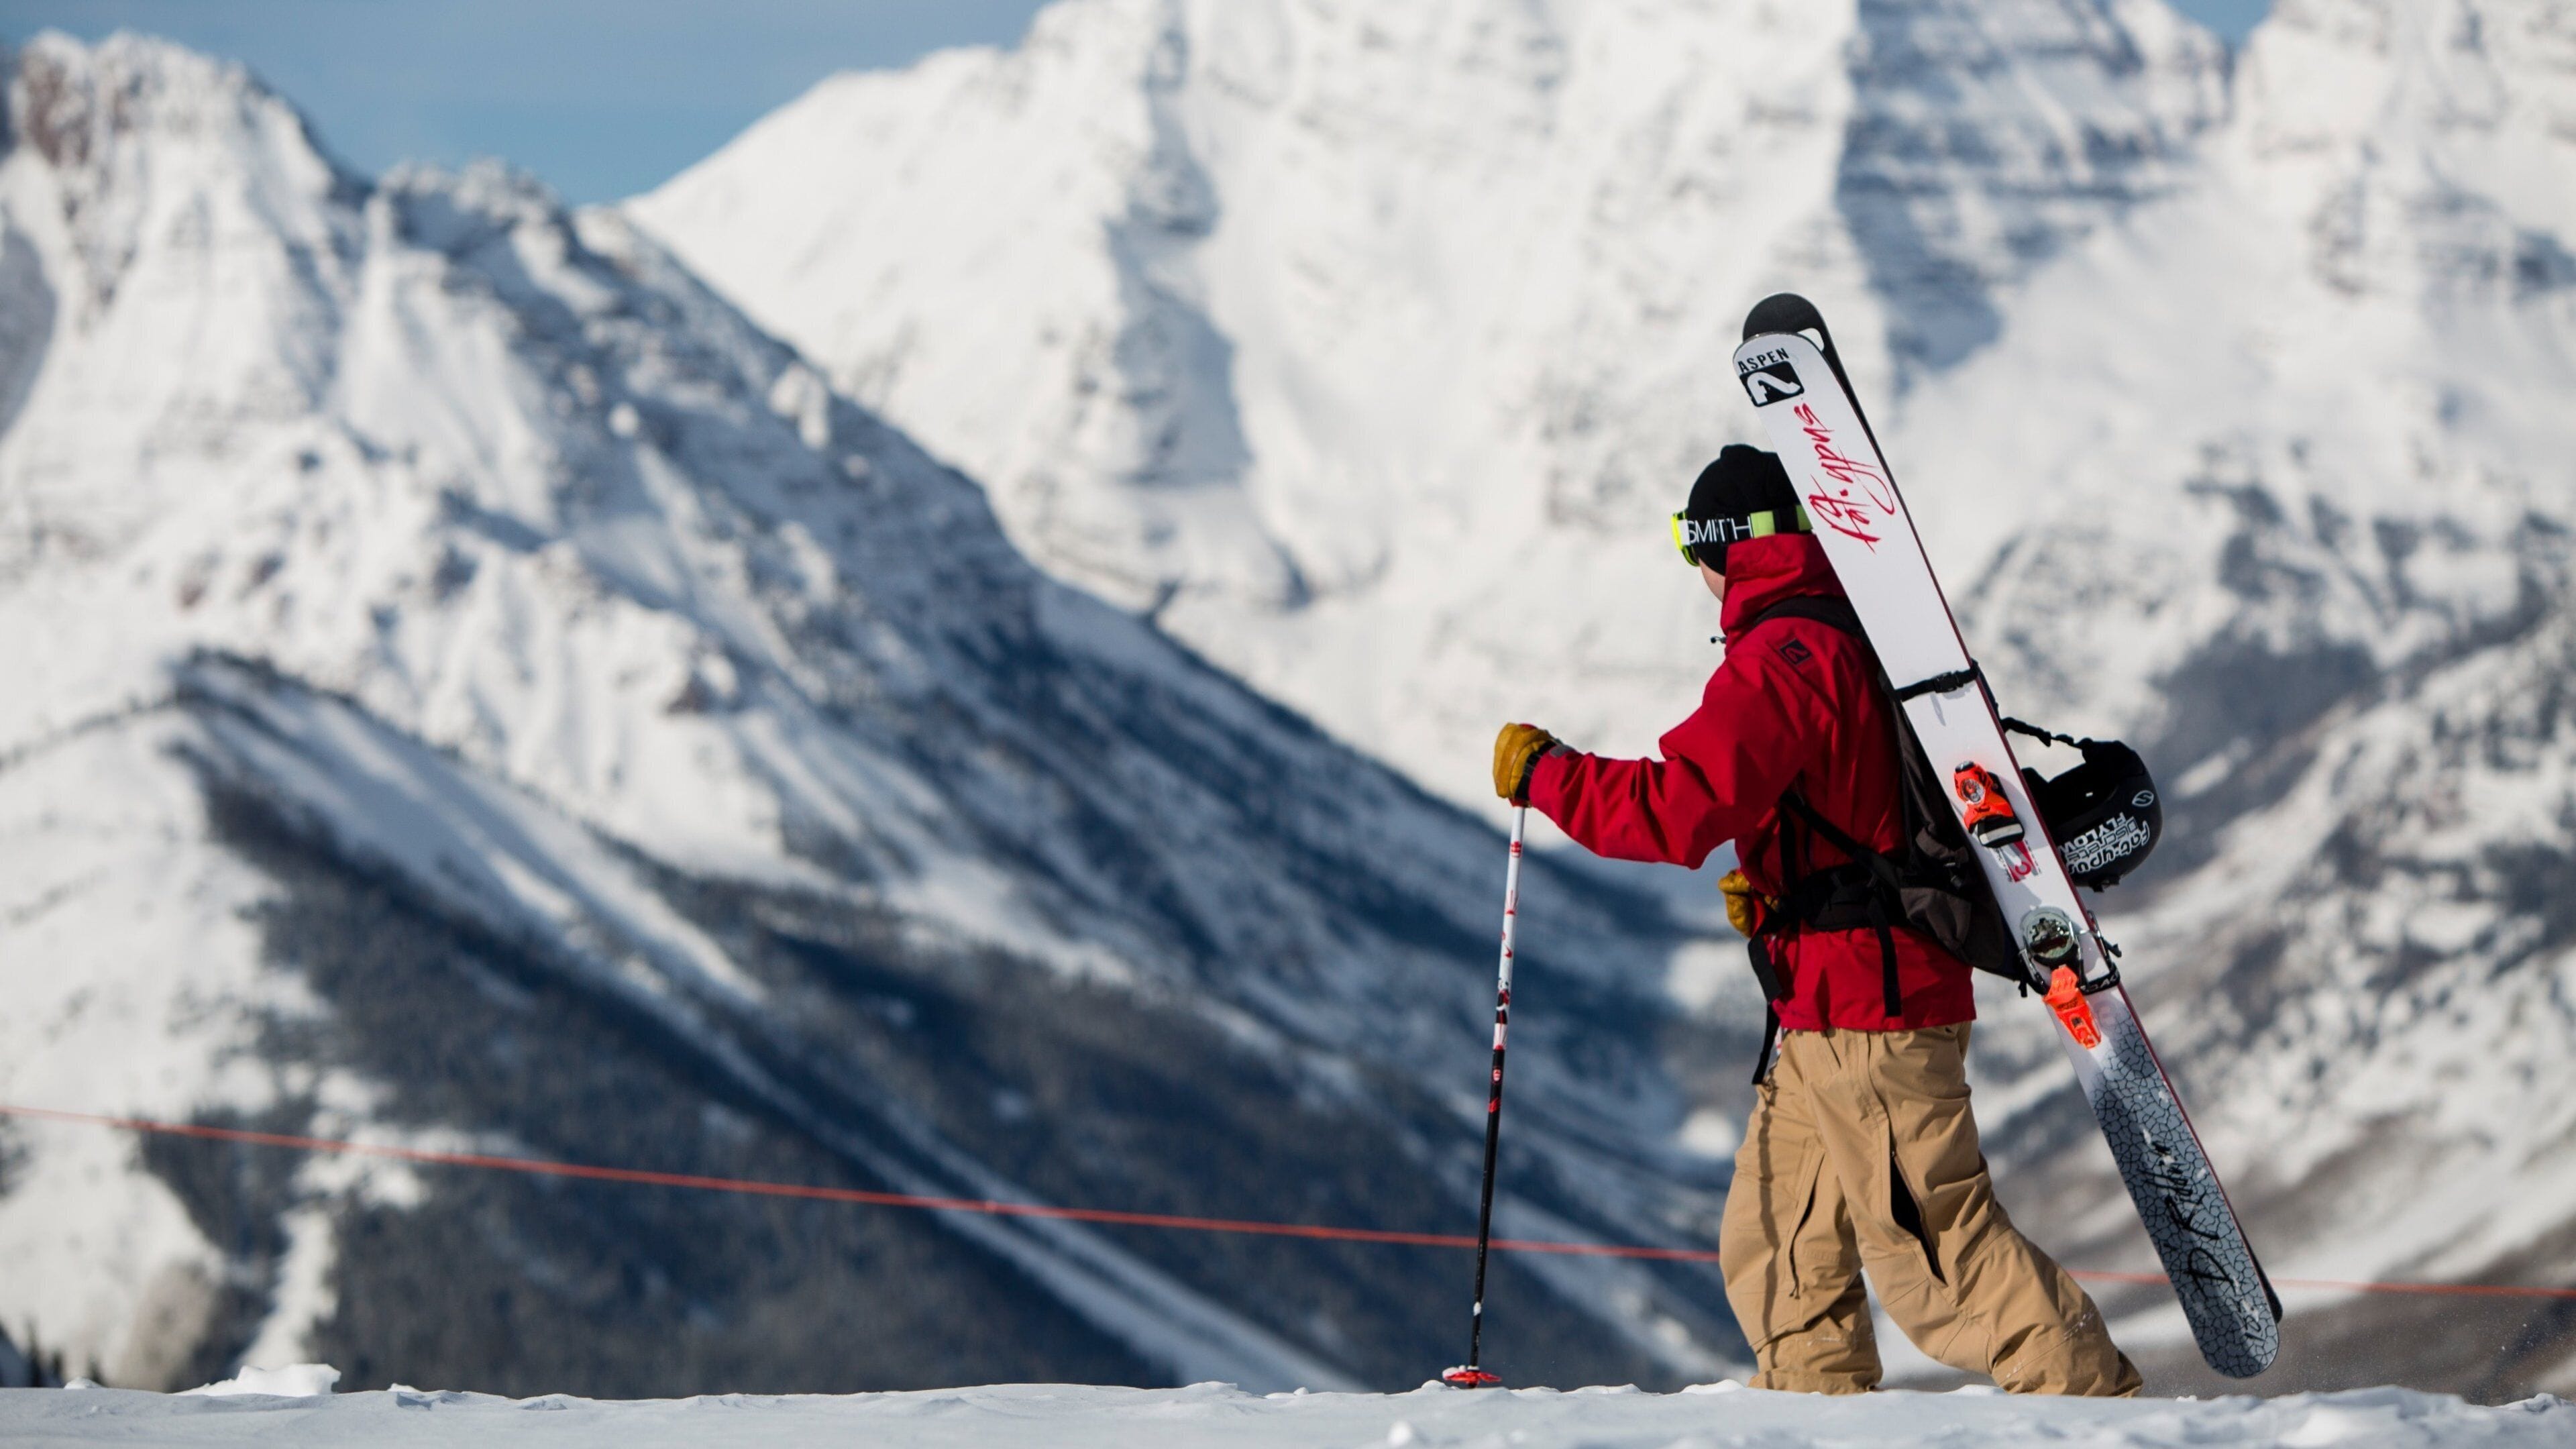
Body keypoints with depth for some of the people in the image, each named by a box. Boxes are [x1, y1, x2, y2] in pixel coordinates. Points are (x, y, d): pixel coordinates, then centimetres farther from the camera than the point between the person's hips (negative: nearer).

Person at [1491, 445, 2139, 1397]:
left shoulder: (1783, 657, -16)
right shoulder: (1861, 638, 15)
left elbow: (1677, 812, -23)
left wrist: (1543, 772, -10)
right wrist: (1775, 881, 17)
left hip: (1865, 1015, -10)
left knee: (1931, 1244, -7)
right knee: (1777, 1245, 14)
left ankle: (2094, 1399, -5)